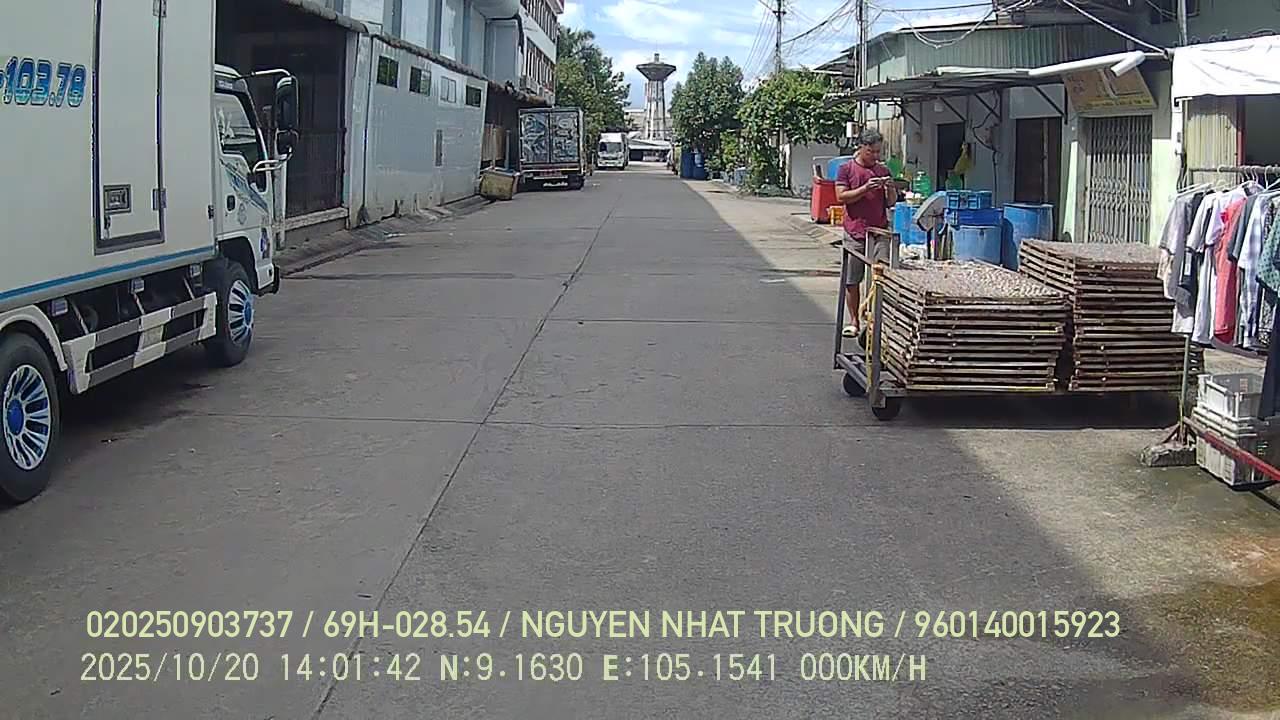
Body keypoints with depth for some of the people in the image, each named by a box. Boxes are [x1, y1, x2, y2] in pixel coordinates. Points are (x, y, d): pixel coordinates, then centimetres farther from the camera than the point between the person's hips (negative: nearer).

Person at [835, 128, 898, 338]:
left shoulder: (883, 171, 13)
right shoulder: (846, 169, 4)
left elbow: (891, 202, 15)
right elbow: (841, 196, -6)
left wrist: (891, 189, -6)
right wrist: (865, 188, -16)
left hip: (879, 232, 2)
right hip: (854, 232, -2)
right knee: (852, 281, 4)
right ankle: (854, 321, 15)